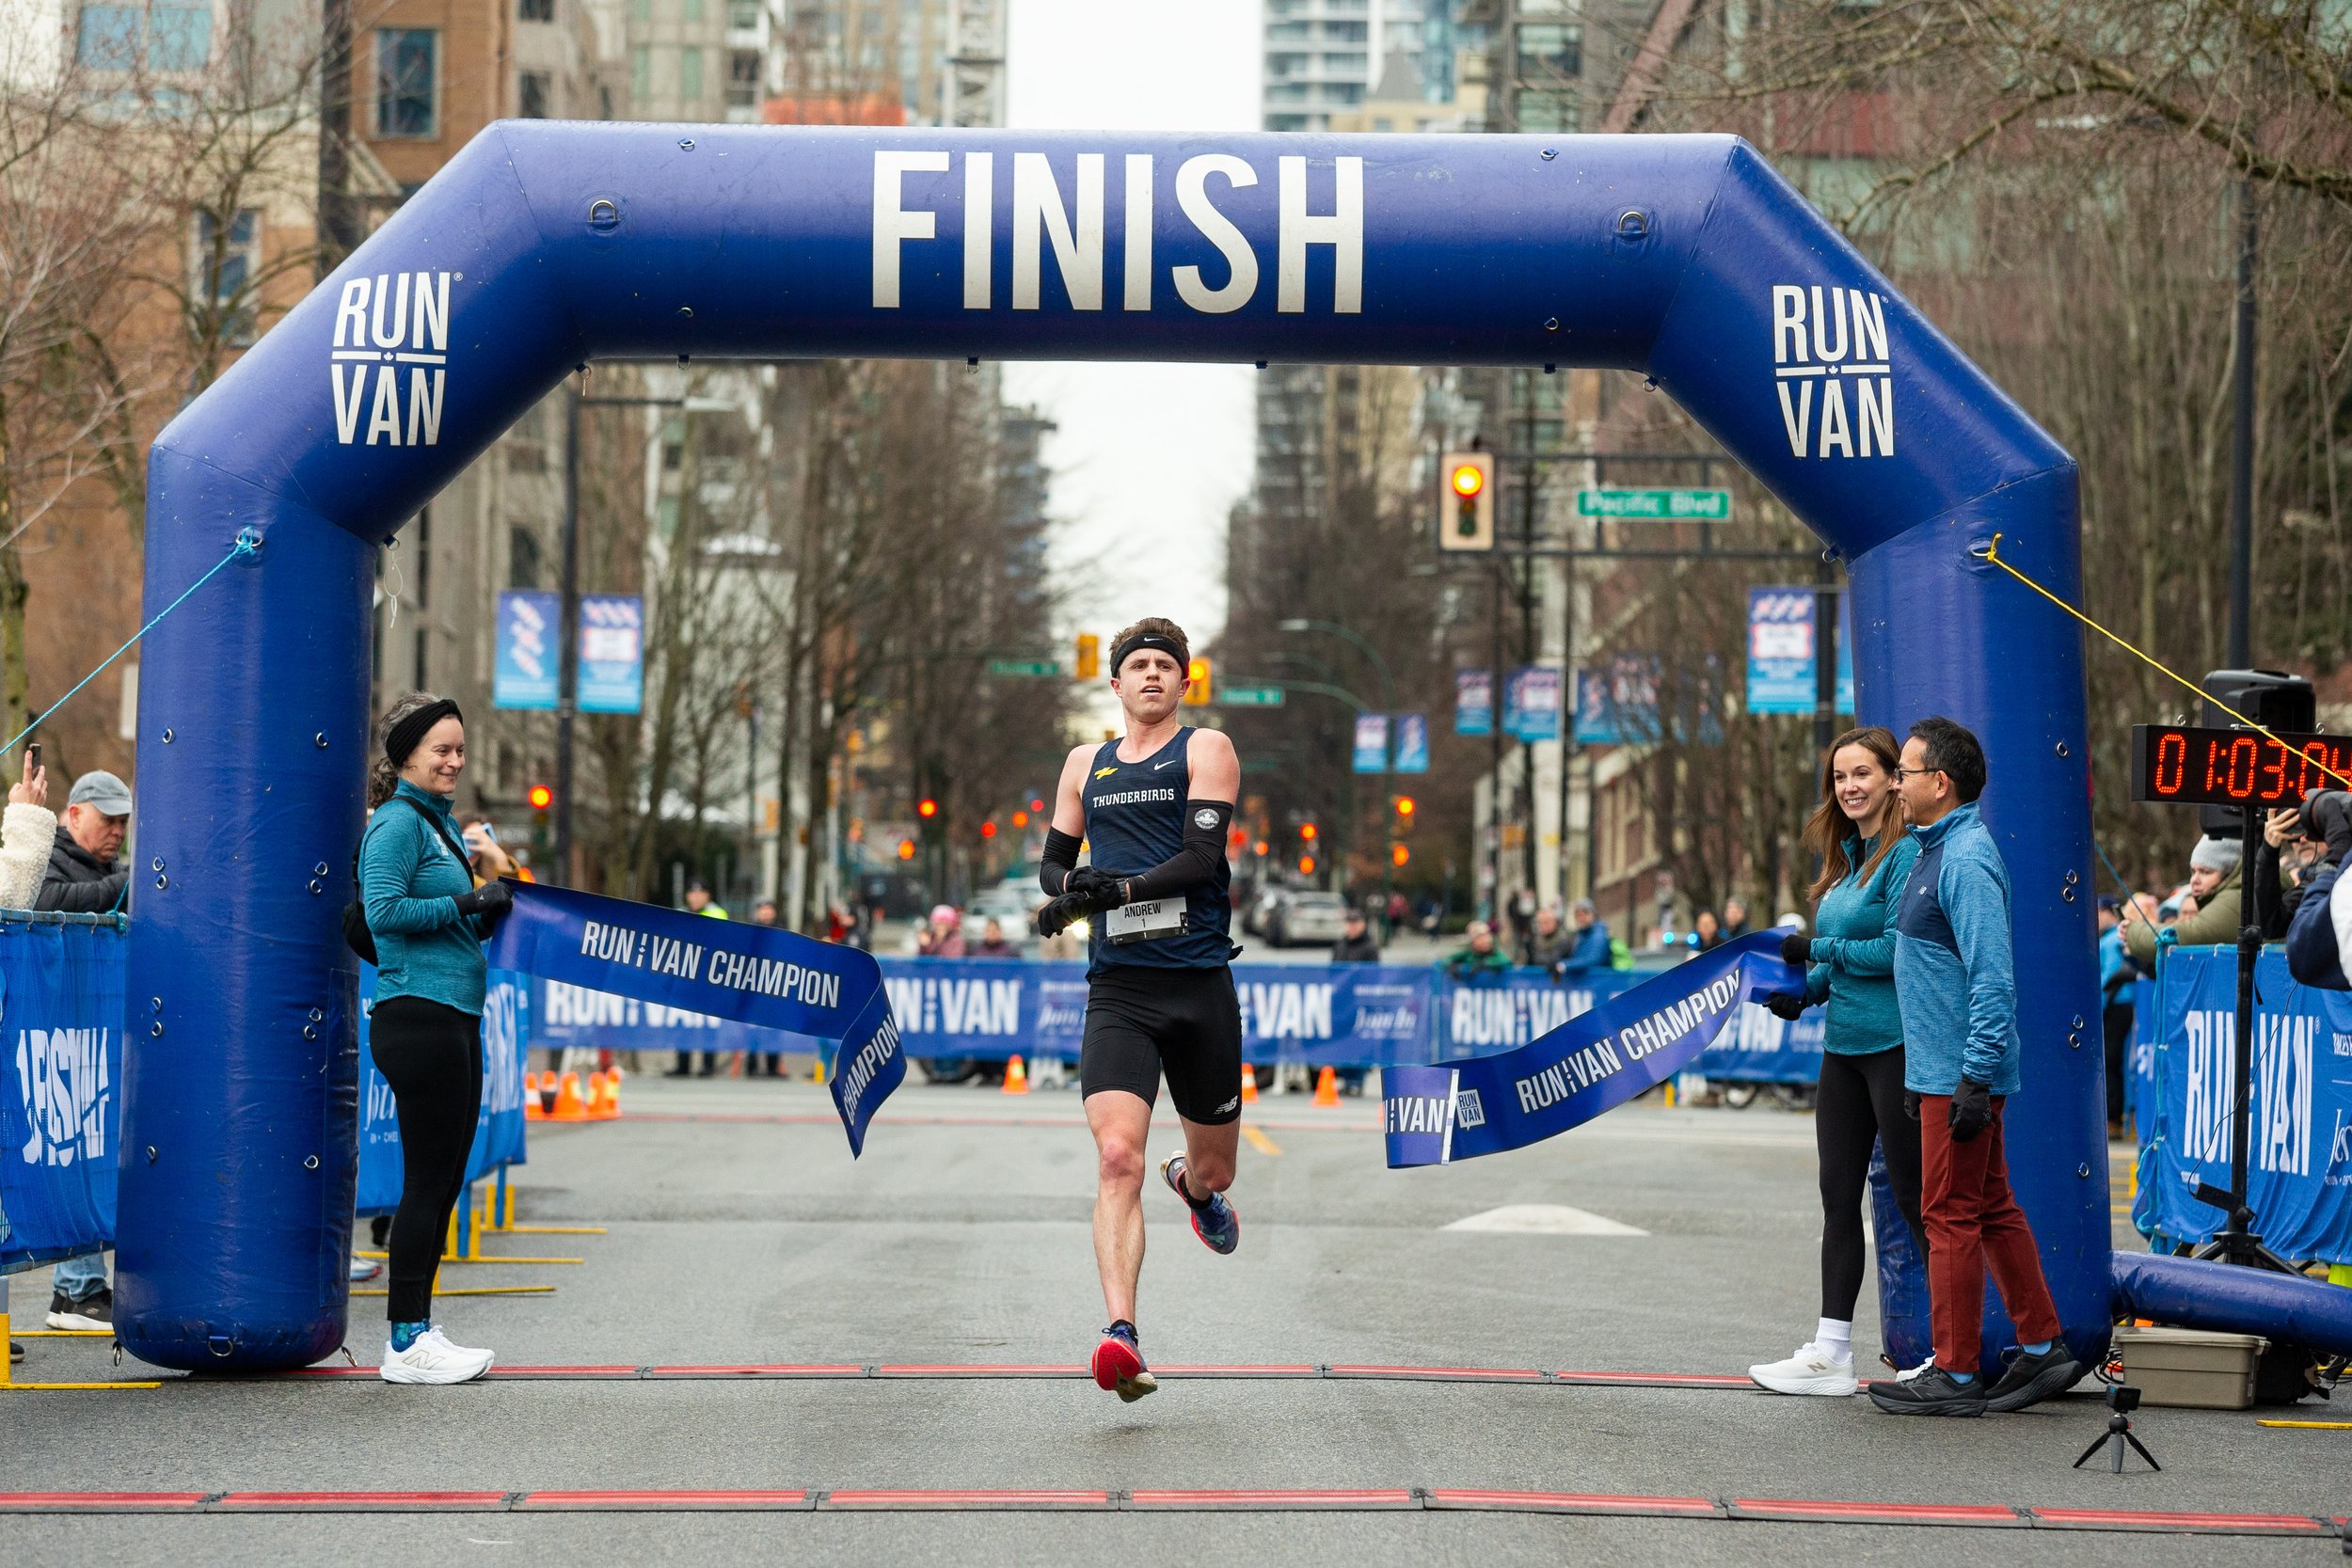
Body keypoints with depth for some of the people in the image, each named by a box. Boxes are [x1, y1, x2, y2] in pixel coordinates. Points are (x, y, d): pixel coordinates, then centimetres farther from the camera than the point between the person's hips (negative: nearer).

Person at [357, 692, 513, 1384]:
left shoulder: (436, 821, 19)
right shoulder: (397, 822, -10)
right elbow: (384, 911, -21)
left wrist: (491, 911, 7)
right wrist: (466, 904, -19)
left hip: (453, 1020, 10)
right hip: (418, 1016, -10)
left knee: (444, 1178, 12)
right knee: (427, 1180, -6)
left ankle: (418, 1329, 19)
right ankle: (406, 1342, 0)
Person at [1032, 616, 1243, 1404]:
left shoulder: (1207, 749, 4)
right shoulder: (1085, 764, 16)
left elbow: (1201, 855, -9)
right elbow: (1054, 860, 25)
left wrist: (1117, 888, -21)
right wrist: (1068, 888, 2)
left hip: (1200, 983, -1)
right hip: (1117, 991, 1)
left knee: (1213, 1172, 13)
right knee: (1117, 1159, -19)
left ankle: (1193, 1185, 51)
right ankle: (1121, 1337, -25)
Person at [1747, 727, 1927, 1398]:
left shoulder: (1907, 855, -12)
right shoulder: (1844, 857, 15)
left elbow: (1897, 951, -19)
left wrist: (1817, 951, -11)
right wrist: (1803, 991, 5)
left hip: (1894, 1043, -9)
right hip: (1844, 1045, 9)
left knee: (1915, 1197, -2)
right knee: (1839, 1196, 10)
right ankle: (1830, 1354, 15)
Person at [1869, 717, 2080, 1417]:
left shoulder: (1967, 860, -18)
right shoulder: (1939, 850, 14)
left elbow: (1993, 979, -23)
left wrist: (1975, 1078, -24)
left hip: (1960, 1074, -10)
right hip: (1946, 1069, 10)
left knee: (1951, 1216, -4)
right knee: (1992, 1209, 14)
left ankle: (1955, 1376, 2)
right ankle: (2043, 1348, 21)